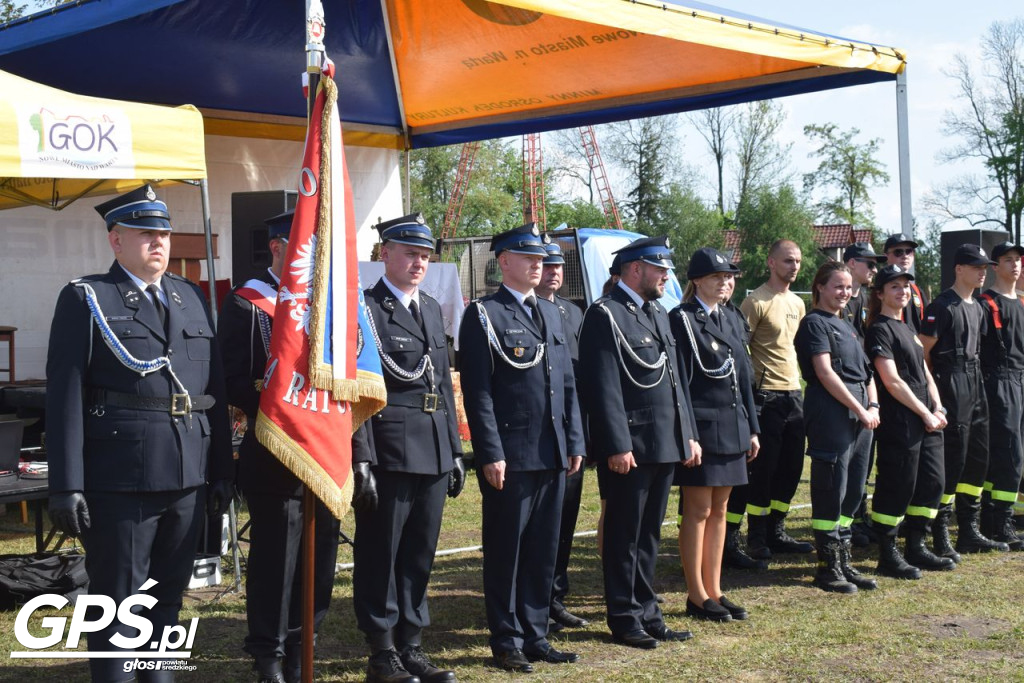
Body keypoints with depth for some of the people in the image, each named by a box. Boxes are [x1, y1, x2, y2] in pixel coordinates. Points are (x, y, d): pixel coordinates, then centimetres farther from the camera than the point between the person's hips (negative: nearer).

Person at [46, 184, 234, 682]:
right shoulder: (86, 299, -1)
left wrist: (222, 470, 10)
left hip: (189, 477, 5)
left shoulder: (192, 298, 14)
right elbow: (64, 396, -6)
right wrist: (66, 486, -12)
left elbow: (216, 387, 14)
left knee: (168, 597, 14)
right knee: (116, 601, 4)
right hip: (120, 480, -5)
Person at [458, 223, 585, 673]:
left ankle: (536, 637, 22)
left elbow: (567, 383, 17)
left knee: (544, 551, 11)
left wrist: (574, 442, 10)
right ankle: (507, 642, 14)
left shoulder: (552, 313, 16)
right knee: (506, 552, 4)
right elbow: (478, 392, -10)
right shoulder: (484, 315, -5)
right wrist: (491, 455, -15)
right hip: (511, 456, -6)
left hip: (552, 454, 6)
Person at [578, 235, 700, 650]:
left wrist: (688, 435, 14)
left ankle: (646, 612, 25)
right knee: (624, 537, 4)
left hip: (665, 445, 8)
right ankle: (624, 618, 14)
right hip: (629, 448, -8)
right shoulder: (605, 316, -10)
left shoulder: (658, 314, 16)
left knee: (649, 536, 16)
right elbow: (604, 387, -17)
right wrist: (618, 446, -20)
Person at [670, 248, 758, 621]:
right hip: (701, 429, -8)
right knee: (698, 511, -1)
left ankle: (714, 591, 19)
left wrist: (751, 428, 14)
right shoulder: (682, 320, -9)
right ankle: (697, 596, 7)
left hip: (731, 429, 8)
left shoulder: (728, 321, 15)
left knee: (719, 511, 12)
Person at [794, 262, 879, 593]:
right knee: (831, 492, -5)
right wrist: (859, 410, -13)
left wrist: (873, 406, 3)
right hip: (830, 414, -9)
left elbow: (866, 370, 20)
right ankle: (827, 568, 2)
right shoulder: (814, 323, -5)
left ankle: (844, 564, 19)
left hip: (859, 415, 9)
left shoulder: (847, 326, 21)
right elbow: (825, 373, -14)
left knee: (853, 492, 11)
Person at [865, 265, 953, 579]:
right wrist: (925, 413, -12)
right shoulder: (879, 330, -8)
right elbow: (892, 381, -15)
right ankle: (887, 555, 4)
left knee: (931, 482, 11)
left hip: (926, 420, 9)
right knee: (897, 486, -5)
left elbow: (925, 374, 19)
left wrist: (938, 408, 3)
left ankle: (916, 546, 22)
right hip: (898, 421, -9)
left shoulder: (908, 329, 20)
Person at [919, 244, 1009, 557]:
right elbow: (923, 350, -13)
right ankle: (941, 538, -3)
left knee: (977, 458, 11)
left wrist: (975, 379, 14)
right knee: (951, 459, -9)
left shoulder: (977, 308, 17)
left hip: (975, 385, 9)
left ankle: (969, 531, 20)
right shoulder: (942, 306, -11)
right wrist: (933, 391, -12)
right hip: (951, 387, -9)